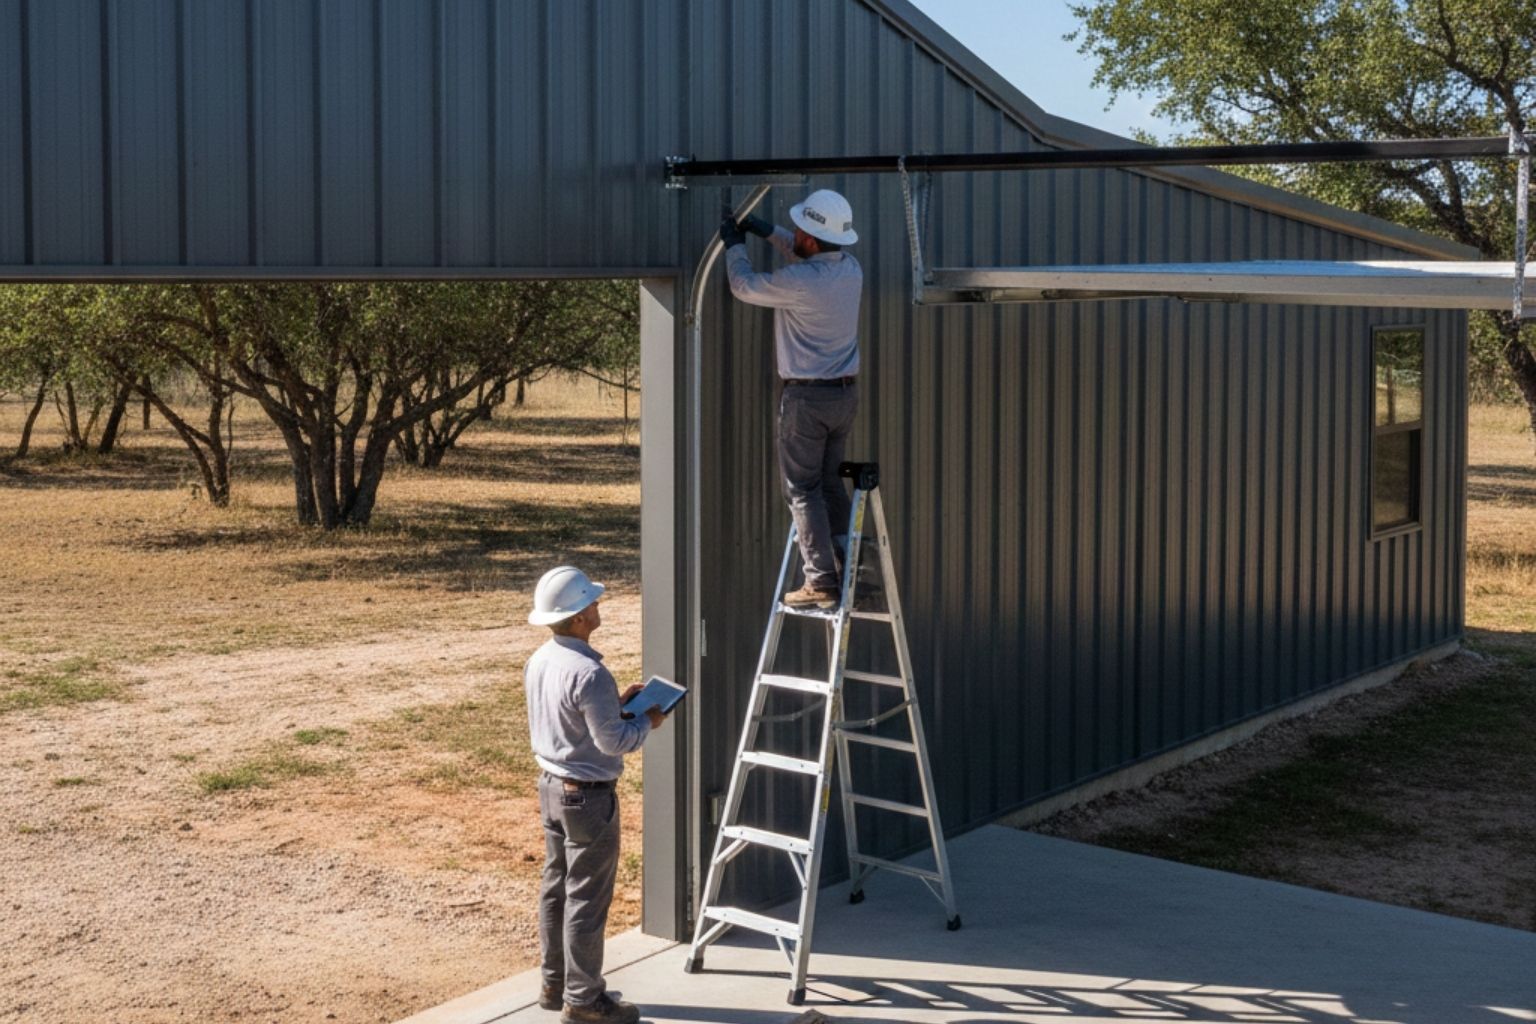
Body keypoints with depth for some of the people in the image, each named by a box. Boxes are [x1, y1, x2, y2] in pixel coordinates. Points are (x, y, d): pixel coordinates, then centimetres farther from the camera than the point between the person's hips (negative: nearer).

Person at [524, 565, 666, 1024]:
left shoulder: (539, 661, 2)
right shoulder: (589, 673, -26)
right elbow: (613, 741, -22)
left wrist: (615, 702, 11)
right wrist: (646, 722, -5)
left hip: (551, 784, 9)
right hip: (588, 795, -9)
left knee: (555, 887, 18)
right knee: (587, 899, 1)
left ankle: (556, 983, 30)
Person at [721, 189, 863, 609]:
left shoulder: (798, 282, -21)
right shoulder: (851, 269, 1)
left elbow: (744, 286, -3)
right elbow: (812, 257, 24)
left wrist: (734, 244, 13)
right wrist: (767, 231, 24)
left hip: (806, 397, -7)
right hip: (846, 391, 7)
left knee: (803, 489, 1)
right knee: (830, 481, 18)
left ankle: (822, 582, -2)